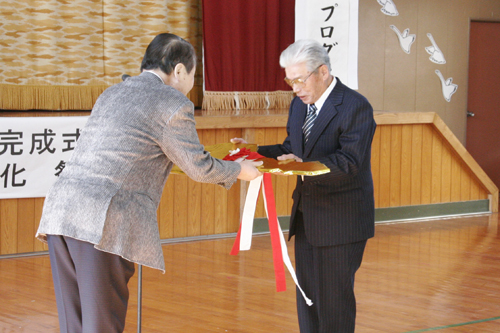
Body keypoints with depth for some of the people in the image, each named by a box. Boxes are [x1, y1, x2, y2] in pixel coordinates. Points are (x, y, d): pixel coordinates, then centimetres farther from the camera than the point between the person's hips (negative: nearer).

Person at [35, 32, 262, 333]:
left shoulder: (111, 94, 22)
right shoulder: (174, 104, -2)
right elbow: (199, 168, 7)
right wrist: (239, 170, 23)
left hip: (60, 210, 8)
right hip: (104, 223, -7)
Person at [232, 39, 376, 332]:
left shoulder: (355, 107, -16)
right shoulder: (300, 104, 10)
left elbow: (350, 163, -24)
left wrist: (304, 165, -34)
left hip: (341, 222, -8)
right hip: (306, 219, 8)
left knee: (334, 299, 0)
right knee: (307, 296, 14)